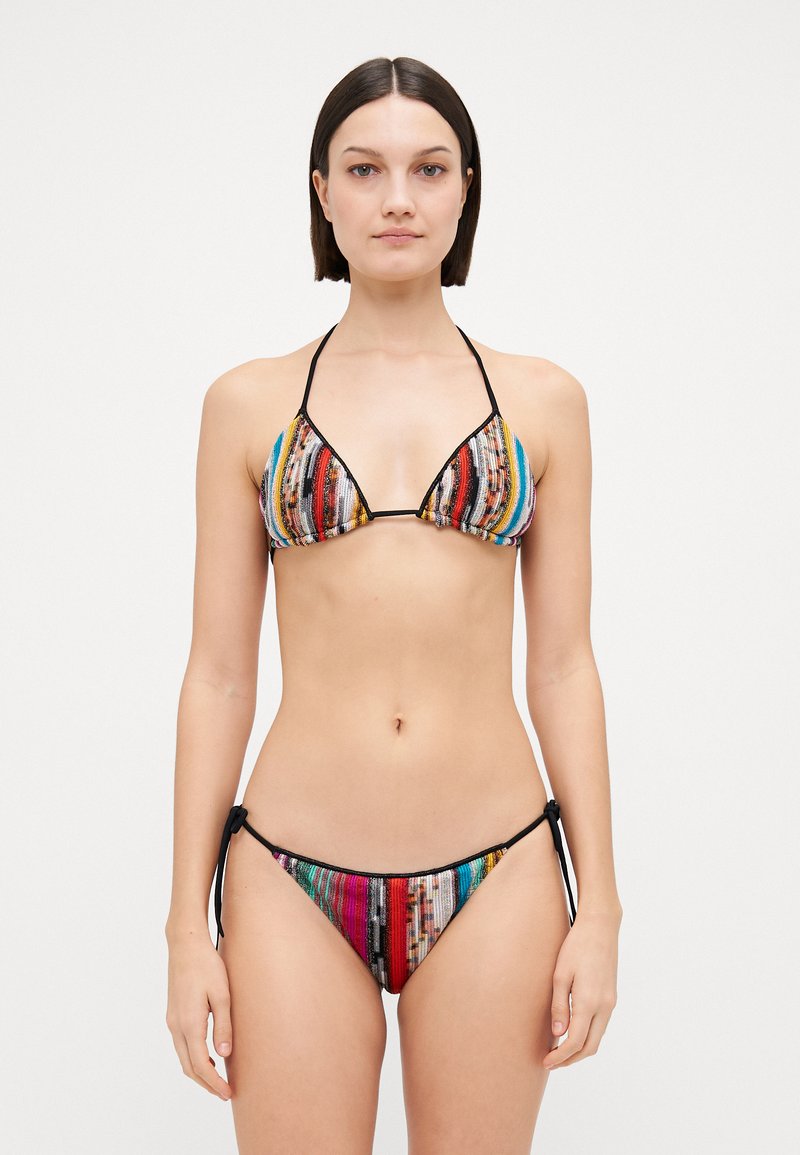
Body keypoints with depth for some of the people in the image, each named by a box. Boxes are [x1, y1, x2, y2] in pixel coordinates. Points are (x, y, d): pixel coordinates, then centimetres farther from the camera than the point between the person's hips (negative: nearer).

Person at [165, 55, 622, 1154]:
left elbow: (563, 665, 4)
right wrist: (189, 923, 1)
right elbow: (218, 674, 3)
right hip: (294, 882, 0)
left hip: (494, 878, 1)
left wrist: (598, 906, 1)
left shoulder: (542, 399, 4)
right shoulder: (249, 403, 3)